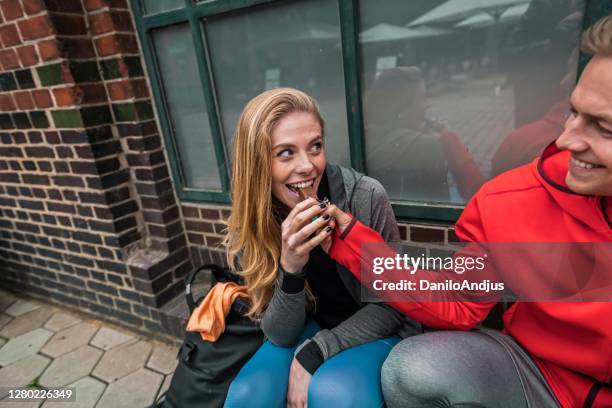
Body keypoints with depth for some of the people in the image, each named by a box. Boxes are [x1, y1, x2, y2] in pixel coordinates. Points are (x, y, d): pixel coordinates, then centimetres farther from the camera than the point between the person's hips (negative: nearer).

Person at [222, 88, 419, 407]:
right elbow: (281, 335, -13)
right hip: (306, 329, 2)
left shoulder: (366, 197, -24)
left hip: (373, 330, -1)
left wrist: (313, 353, -21)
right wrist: (291, 269, -34)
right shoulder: (247, 227, -15)